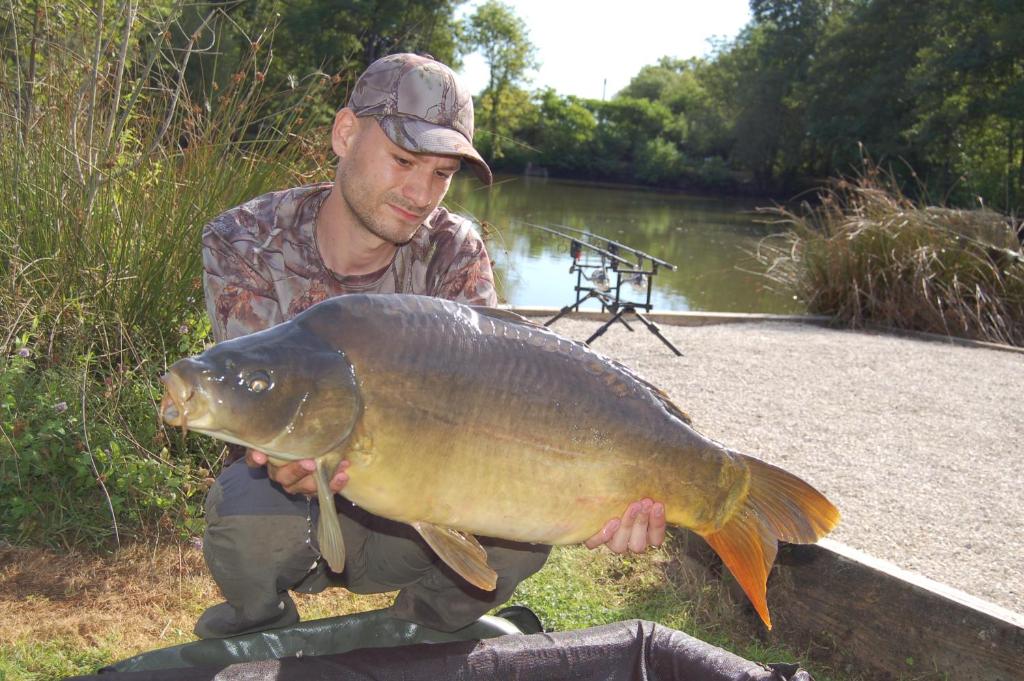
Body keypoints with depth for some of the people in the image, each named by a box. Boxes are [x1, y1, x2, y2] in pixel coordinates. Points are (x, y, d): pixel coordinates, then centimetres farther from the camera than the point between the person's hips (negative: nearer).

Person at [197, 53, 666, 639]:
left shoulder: (454, 250, -11)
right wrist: (291, 460, -48)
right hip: (291, 505, -1)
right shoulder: (243, 243, -15)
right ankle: (260, 625, 2)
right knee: (248, 505, -35)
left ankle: (428, 622, 7)